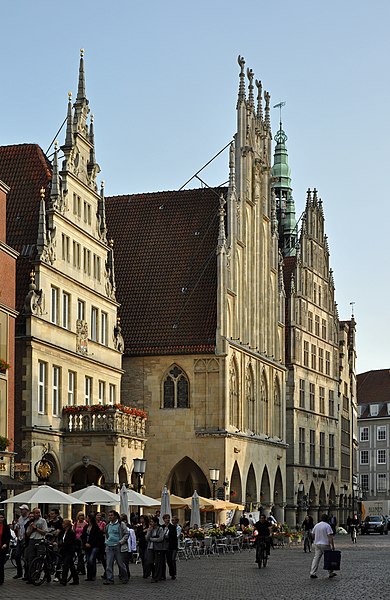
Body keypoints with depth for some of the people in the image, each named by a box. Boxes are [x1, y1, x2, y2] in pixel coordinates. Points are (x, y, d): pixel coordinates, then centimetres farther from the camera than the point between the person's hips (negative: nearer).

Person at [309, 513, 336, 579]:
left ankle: (313, 573, -4)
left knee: (316, 558, 4)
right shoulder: (327, 526, -10)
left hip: (317, 544, 5)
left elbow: (313, 535, 16)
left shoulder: (316, 525, 9)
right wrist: (332, 545, -15)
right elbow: (330, 537, -16)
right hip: (325, 544, -5)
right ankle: (331, 573, 17)